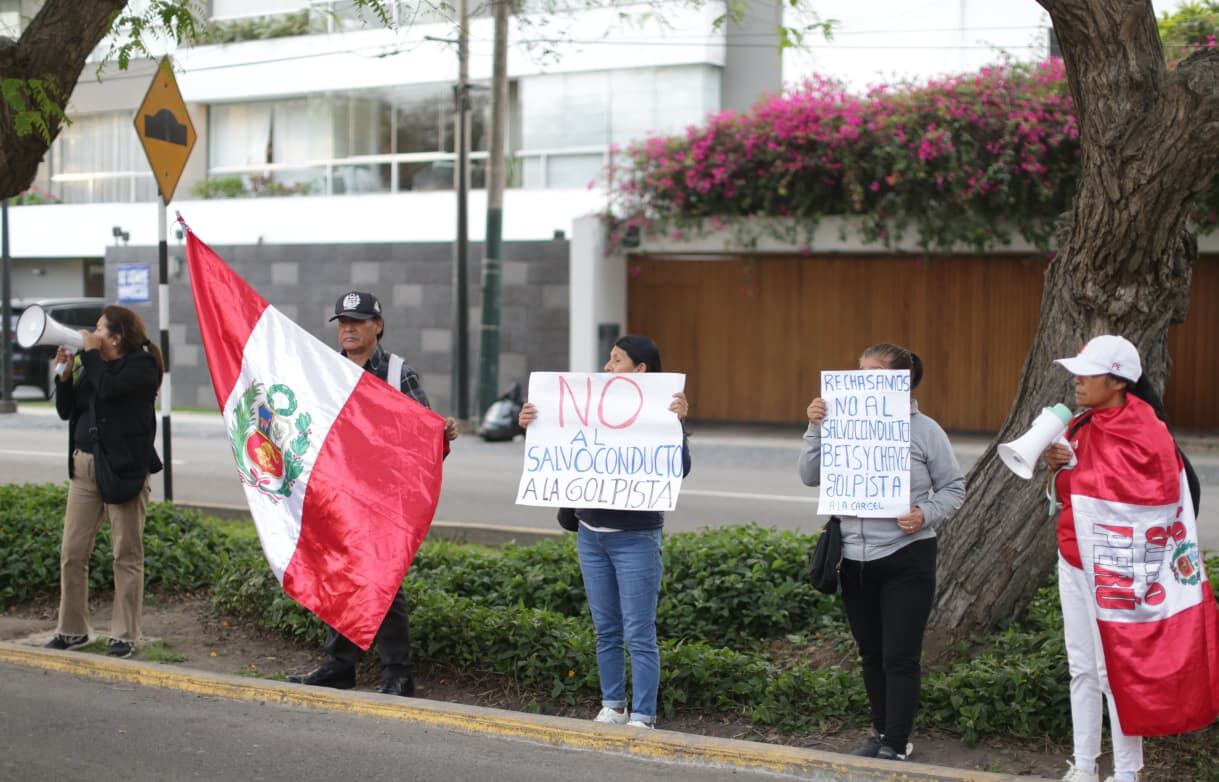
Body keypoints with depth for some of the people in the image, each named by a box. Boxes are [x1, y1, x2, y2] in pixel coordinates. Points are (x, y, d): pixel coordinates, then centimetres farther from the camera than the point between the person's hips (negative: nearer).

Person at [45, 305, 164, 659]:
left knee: (127, 554, -1)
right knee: (72, 552, 5)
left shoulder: (142, 364, -4)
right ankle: (72, 629, 16)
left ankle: (125, 635, 4)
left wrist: (91, 353, -9)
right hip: (84, 465, 7)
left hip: (124, 467, -7)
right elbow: (65, 410, 15)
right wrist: (65, 372, 2)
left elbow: (108, 388, -22)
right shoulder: (92, 365, 16)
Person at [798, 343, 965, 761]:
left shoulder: (924, 430, -4)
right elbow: (811, 477, 0)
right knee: (871, 656, 14)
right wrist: (815, 429, -11)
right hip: (855, 558, 4)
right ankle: (882, 732, 29)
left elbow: (953, 487, 2)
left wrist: (926, 514, -15)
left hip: (906, 558, -3)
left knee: (900, 658, -4)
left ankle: (896, 746, 3)